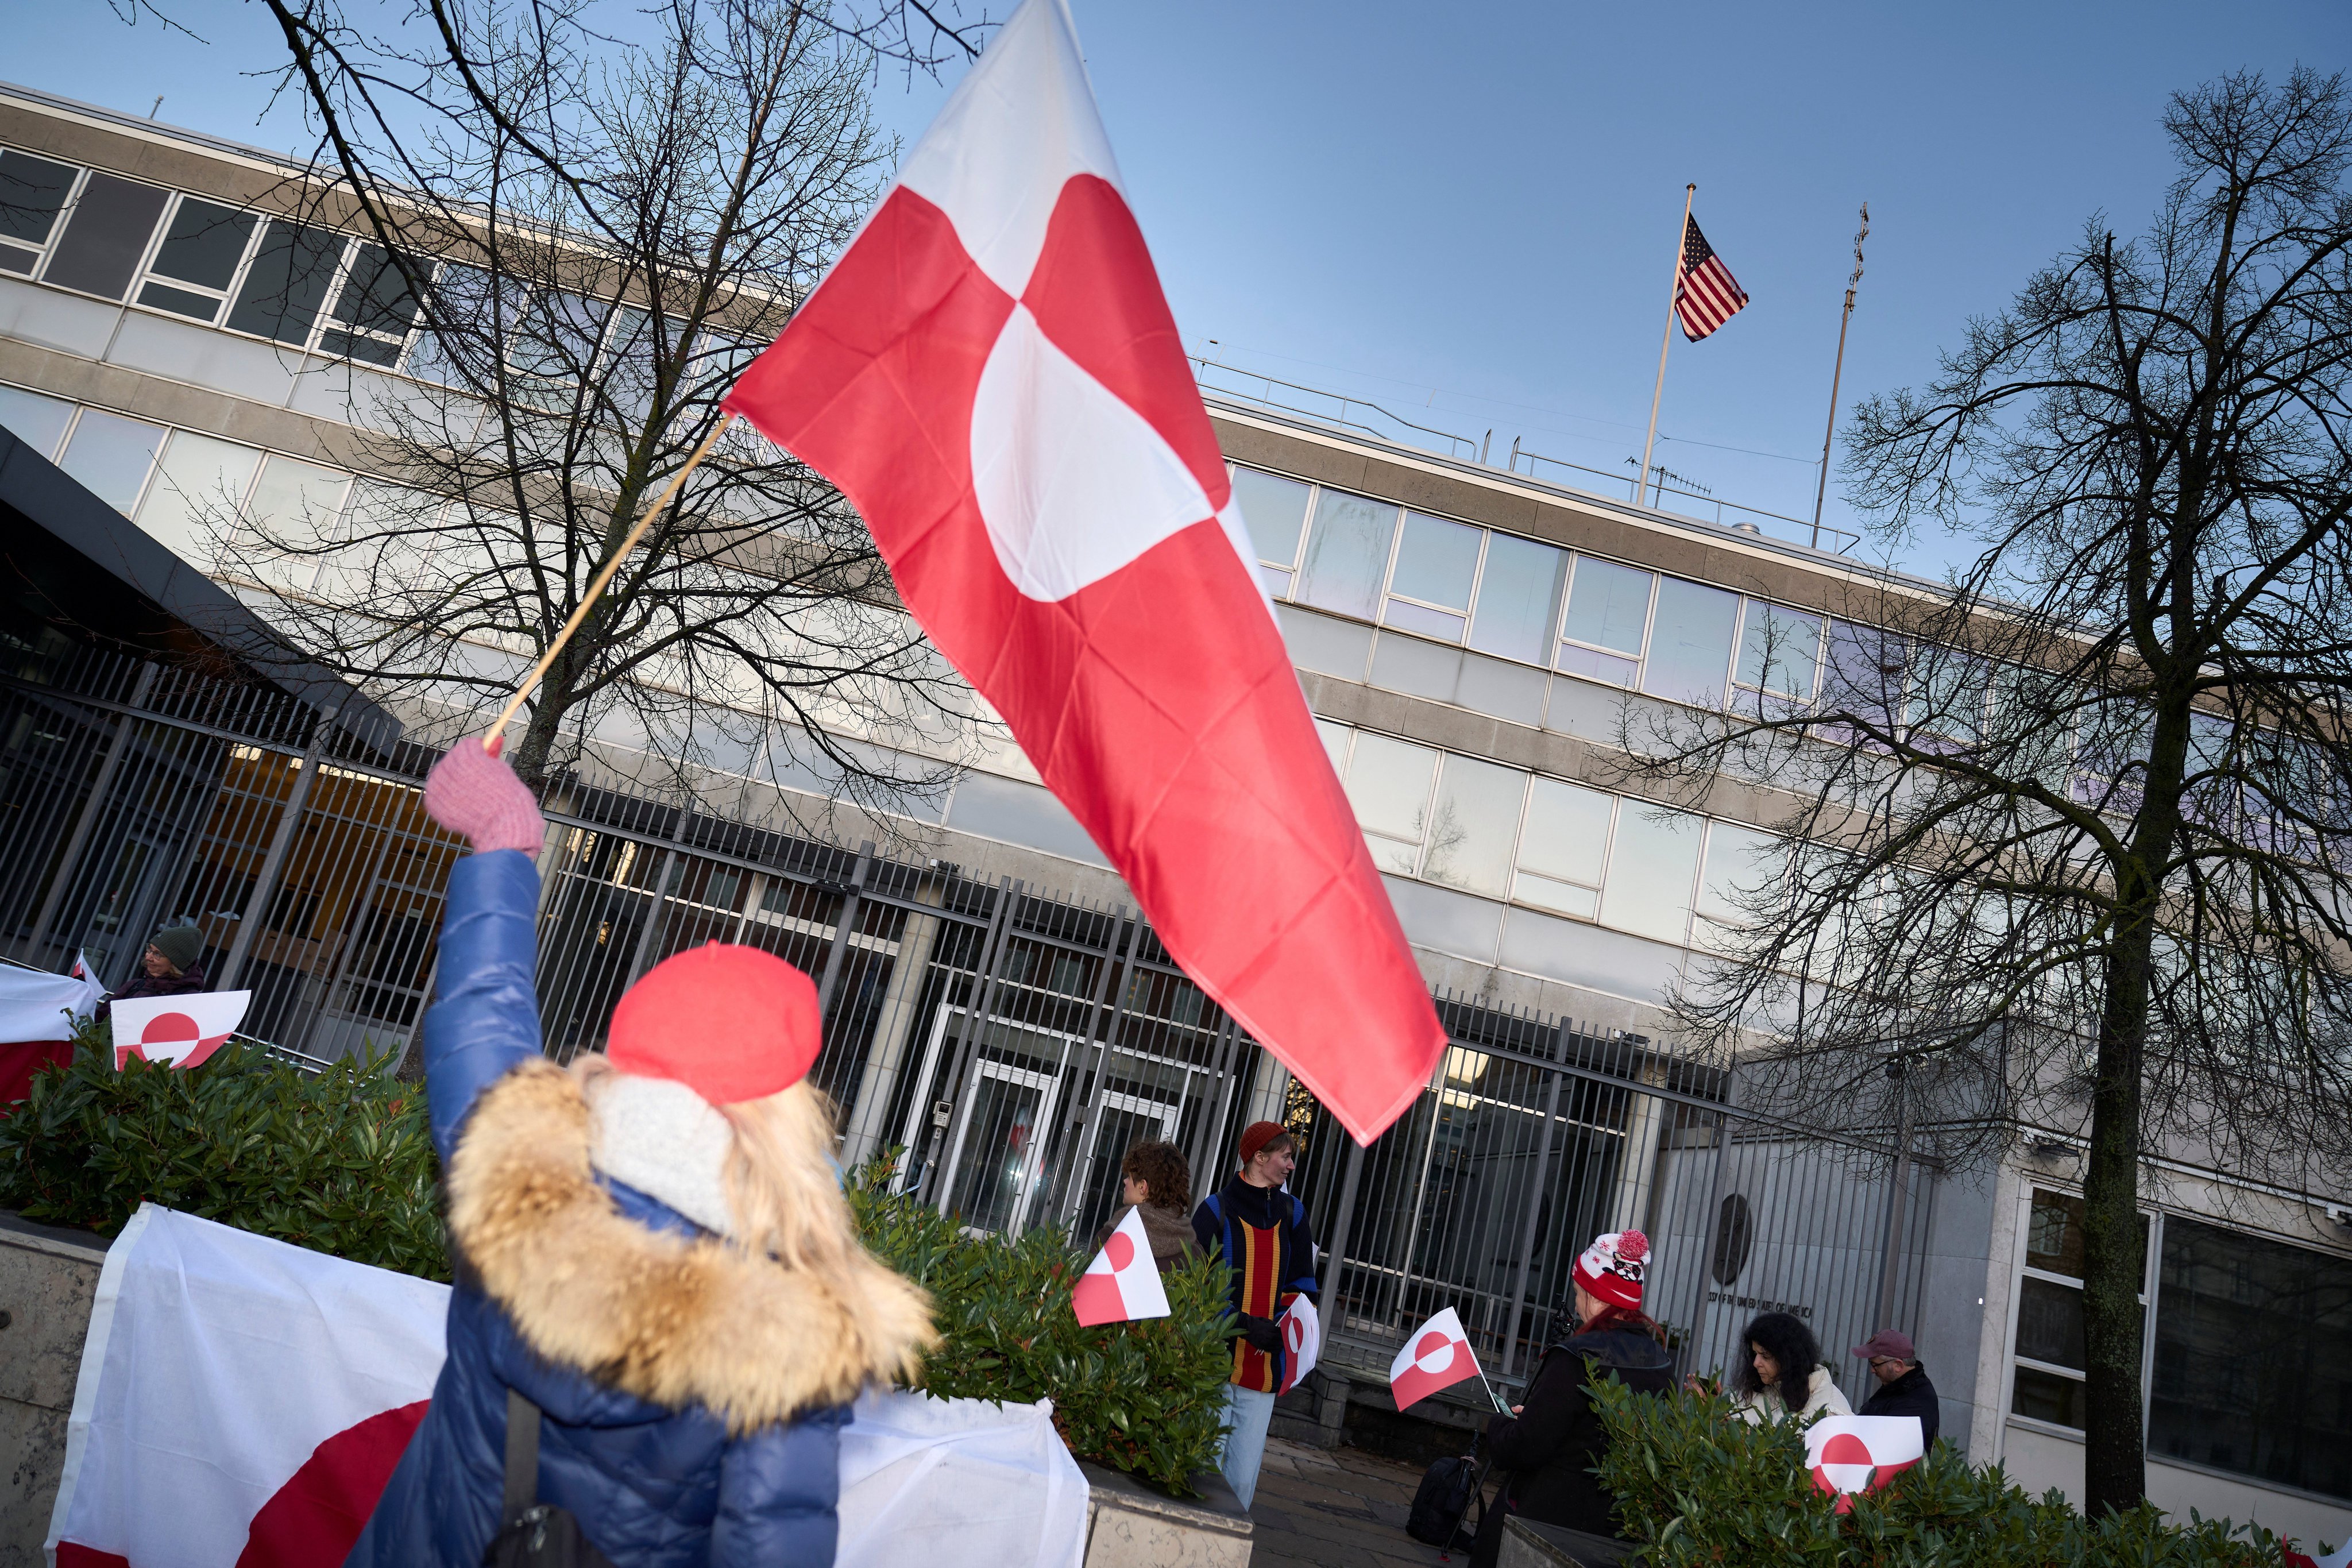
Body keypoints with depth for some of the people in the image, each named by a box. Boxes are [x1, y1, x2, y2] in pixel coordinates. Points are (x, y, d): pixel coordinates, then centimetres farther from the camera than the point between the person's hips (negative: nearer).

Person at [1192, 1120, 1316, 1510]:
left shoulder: (1292, 1213, 13)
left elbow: (1300, 1284, 14)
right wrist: (1245, 1325, -15)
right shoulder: (1216, 1210, -1)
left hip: (1265, 1369, 4)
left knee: (1243, 1480, 1)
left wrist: (1282, 1328, -5)